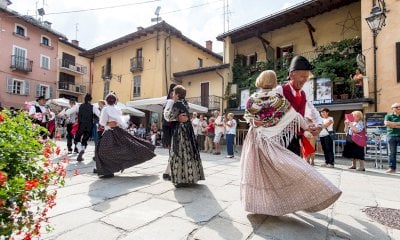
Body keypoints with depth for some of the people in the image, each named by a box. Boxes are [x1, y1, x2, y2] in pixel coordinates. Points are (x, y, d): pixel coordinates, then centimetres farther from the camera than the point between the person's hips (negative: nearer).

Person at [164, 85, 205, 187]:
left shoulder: (177, 104, -15)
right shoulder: (185, 103, 10)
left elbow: (169, 117, -10)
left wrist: (166, 109, 6)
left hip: (180, 130, -9)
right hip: (187, 129, 9)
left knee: (180, 154, -1)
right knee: (188, 153, 13)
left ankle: (182, 179, 6)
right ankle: (190, 177, 24)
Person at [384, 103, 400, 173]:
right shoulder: (388, 116, 8)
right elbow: (386, 123, -9)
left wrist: (393, 124, -6)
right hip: (392, 135, -1)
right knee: (392, 153, 2)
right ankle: (392, 168, 6)